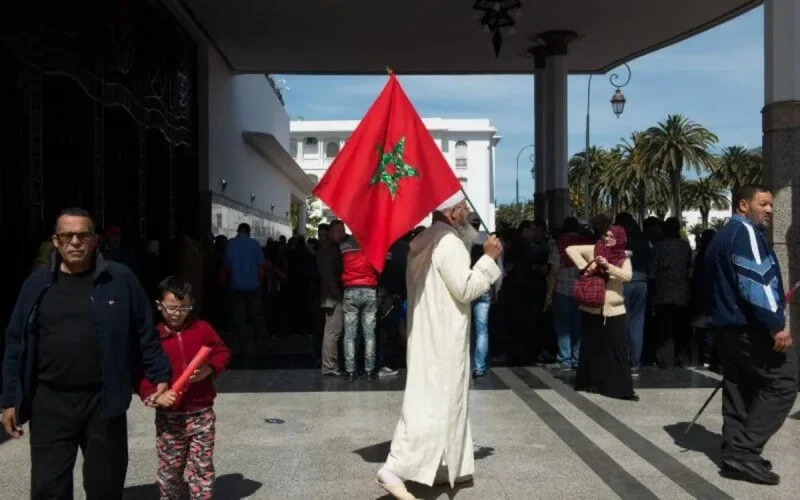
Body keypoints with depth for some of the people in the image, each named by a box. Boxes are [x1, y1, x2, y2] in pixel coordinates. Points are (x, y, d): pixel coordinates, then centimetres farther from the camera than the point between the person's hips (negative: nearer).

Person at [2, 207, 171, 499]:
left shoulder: (120, 279, -1)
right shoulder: (36, 285, 5)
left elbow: (145, 334, 4)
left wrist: (160, 375, 3)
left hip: (104, 401, -1)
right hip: (51, 404, 1)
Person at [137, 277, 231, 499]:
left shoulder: (202, 328, -1)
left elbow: (223, 353, 8)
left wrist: (210, 368, -13)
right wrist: (154, 396, -20)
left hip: (201, 413, 0)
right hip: (168, 416, 0)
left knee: (202, 466, 5)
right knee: (169, 469, 12)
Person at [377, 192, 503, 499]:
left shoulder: (425, 241, 13)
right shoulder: (449, 242, -17)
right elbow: (465, 289, -19)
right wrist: (489, 259, -12)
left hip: (429, 332, 10)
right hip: (442, 336, -10)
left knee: (442, 400, 15)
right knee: (434, 402, -9)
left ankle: (453, 467, 23)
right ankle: (395, 469, -12)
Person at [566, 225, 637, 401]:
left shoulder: (623, 258, 3)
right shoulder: (594, 250, 0)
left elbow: (627, 276, -13)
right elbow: (571, 249, -5)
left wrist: (607, 266, -22)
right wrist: (584, 266, -14)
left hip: (614, 309, 1)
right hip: (592, 308, 0)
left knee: (619, 349, -2)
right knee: (591, 346, 10)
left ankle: (622, 388, 2)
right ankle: (589, 383, 22)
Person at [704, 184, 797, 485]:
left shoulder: (721, 237, 20)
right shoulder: (746, 232, -11)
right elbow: (755, 282, -22)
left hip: (726, 325, 10)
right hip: (750, 326, -10)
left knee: (739, 389, 11)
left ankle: (735, 452, 12)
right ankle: (745, 451, -10)